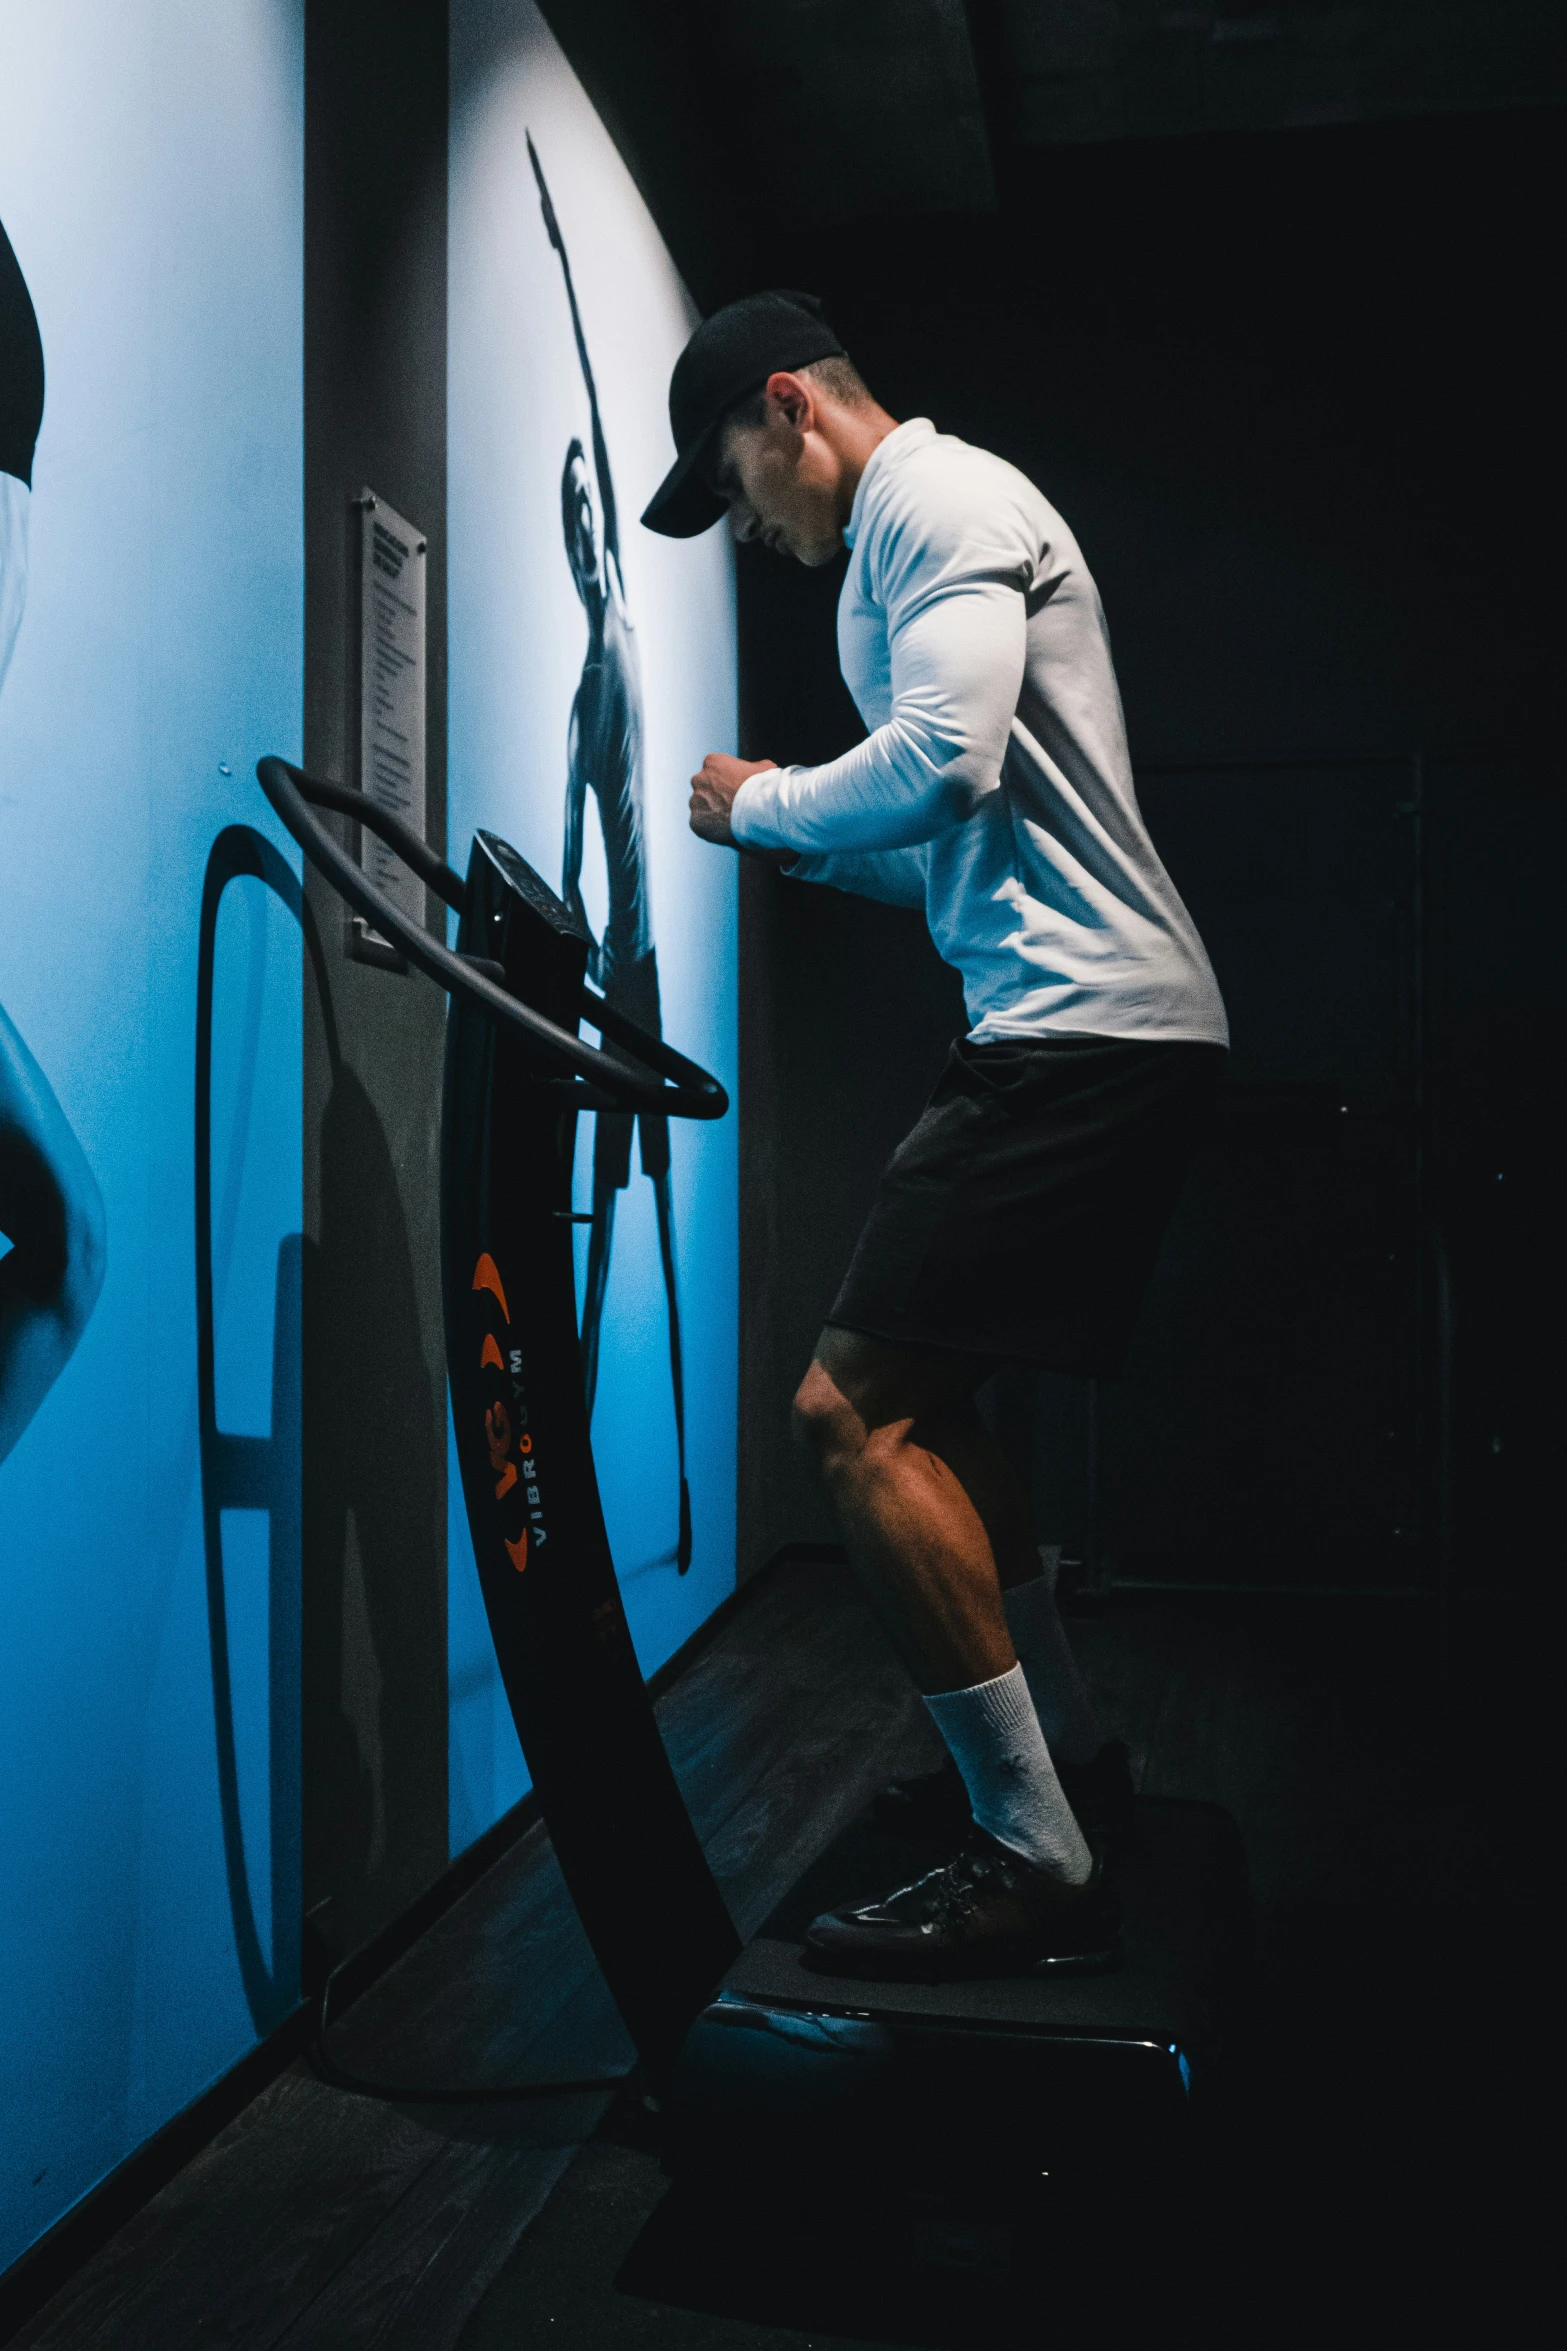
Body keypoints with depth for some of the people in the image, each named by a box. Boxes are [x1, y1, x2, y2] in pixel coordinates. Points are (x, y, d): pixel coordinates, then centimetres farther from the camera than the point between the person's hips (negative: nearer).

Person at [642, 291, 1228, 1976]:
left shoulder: (939, 498, -4)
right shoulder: (924, 531, 28)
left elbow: (944, 760, -21)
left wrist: (760, 804, -4)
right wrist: (816, 852, 15)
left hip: (1082, 1026, -11)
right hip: (1105, 1027, 11)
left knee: (850, 1407, -14)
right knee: (915, 1404, 16)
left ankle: (1036, 1863, -6)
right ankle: (1061, 1755, 26)